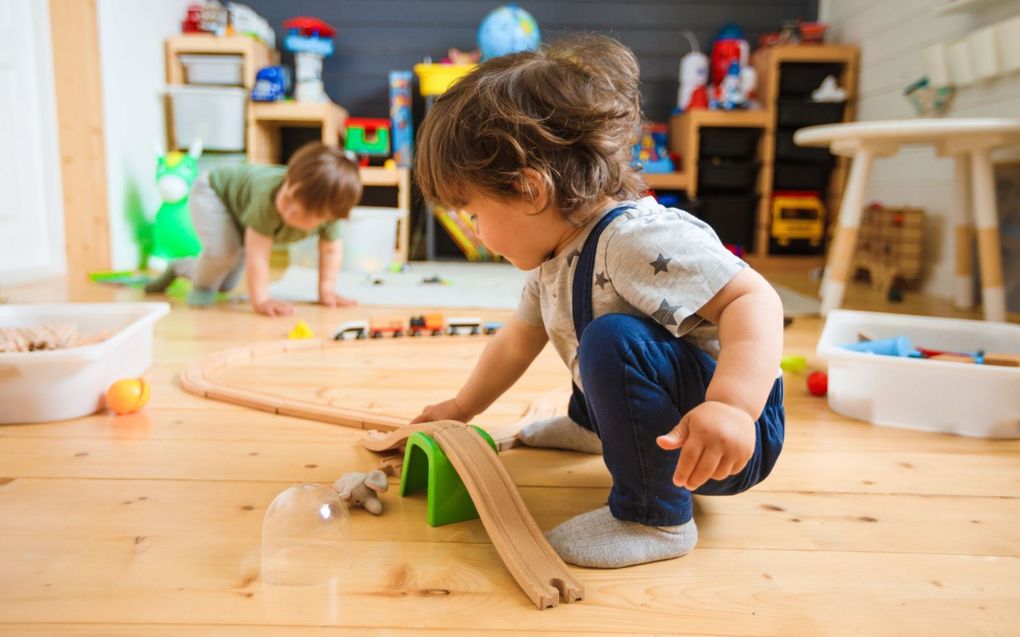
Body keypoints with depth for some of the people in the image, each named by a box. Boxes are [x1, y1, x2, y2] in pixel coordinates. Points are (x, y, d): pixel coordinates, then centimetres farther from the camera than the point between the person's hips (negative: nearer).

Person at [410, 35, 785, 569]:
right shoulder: (552, 261, 3)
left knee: (613, 339, -36)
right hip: (646, 418, 10)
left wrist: (732, 405, -50)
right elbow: (518, 339, 16)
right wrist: (463, 408, 23)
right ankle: (588, 426, 41)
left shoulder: (638, 239, -29)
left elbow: (754, 299, -36)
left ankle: (655, 517, -20)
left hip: (729, 442, -9)